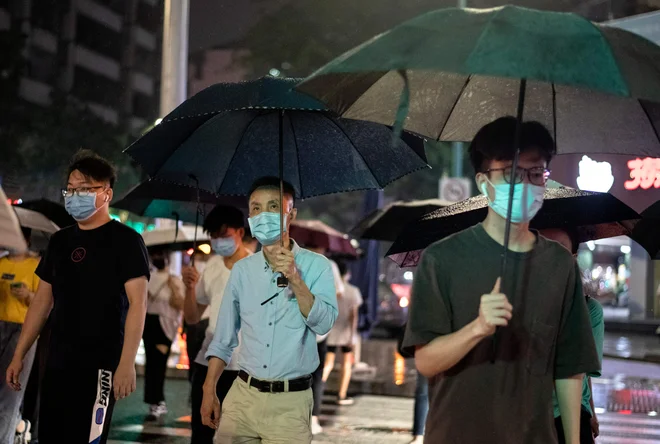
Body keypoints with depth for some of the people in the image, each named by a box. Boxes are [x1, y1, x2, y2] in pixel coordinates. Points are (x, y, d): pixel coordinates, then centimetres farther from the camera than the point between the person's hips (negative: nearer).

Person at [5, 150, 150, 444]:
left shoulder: (125, 240, -6)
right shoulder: (60, 241, 14)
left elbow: (137, 303, -12)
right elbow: (43, 300, 18)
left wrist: (127, 363, -20)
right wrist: (19, 355, 13)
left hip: (100, 363, -6)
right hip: (57, 362, 6)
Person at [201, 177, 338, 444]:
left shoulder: (316, 265, -3)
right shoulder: (242, 269, 7)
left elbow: (323, 324, -15)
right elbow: (224, 336, 11)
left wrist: (295, 279, -25)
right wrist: (209, 391, 7)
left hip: (289, 402, -3)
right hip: (242, 395, 3)